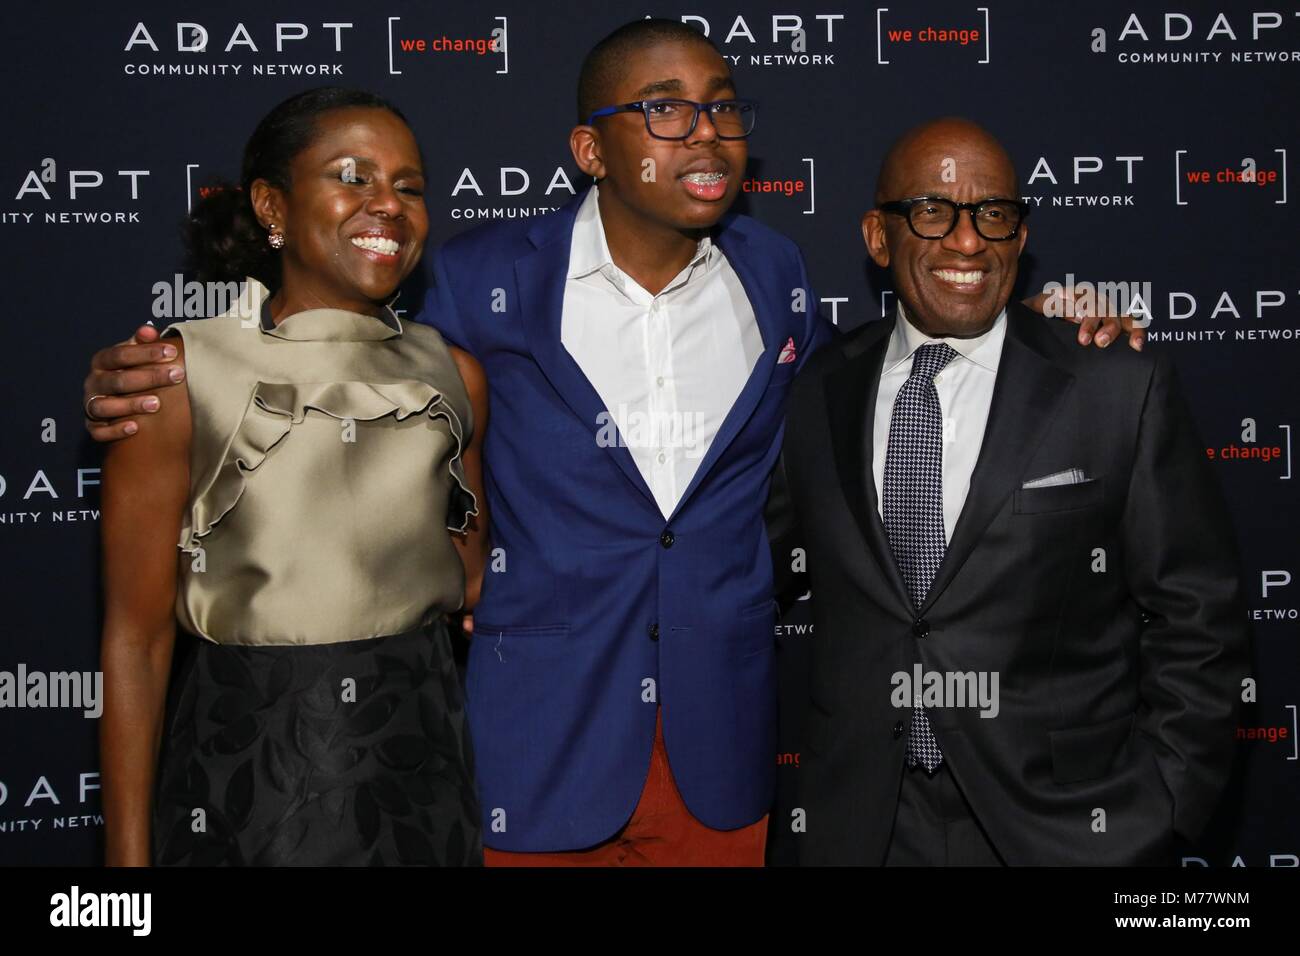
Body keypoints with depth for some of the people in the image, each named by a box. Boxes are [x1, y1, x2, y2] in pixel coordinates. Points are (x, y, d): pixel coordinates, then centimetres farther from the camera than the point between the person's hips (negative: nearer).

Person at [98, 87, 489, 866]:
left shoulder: (452, 373, 3)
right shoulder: (180, 372, -9)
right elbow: (137, 635, -8)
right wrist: (128, 852, -8)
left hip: (424, 750, 4)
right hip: (250, 767, -3)